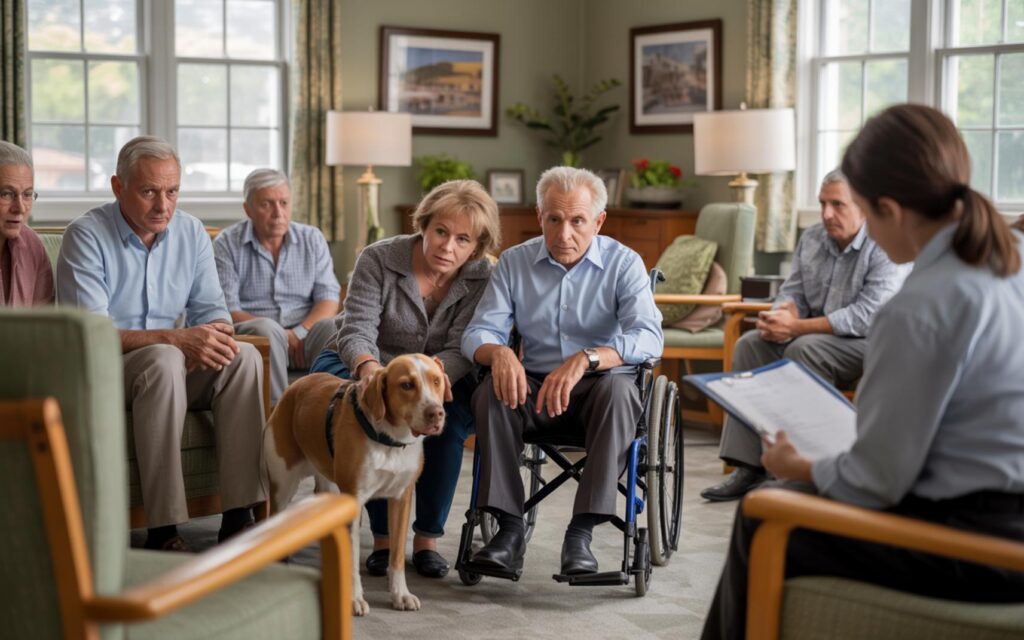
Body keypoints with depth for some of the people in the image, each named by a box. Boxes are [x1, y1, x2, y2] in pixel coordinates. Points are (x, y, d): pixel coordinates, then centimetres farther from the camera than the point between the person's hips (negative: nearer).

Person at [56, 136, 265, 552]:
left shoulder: (191, 232, 6)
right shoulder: (86, 235, -11)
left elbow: (211, 310, 6)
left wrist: (216, 337, -21)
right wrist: (175, 338, -31)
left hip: (172, 364, 5)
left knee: (244, 357, -22)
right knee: (163, 360, -37)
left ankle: (240, 517, -25)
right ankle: (163, 531, -37)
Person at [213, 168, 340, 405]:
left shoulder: (312, 239, 13)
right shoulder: (227, 244, 4)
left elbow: (329, 299, 6)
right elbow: (227, 311, -5)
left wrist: (299, 333, -15)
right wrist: (282, 336, -17)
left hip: (304, 334, 2)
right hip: (249, 331, -2)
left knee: (334, 327, -30)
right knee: (267, 330, -37)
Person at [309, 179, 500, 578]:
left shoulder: (481, 278, -11)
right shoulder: (378, 260, -15)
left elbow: (461, 350, -20)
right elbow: (356, 331, -23)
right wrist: (368, 366, -47)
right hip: (365, 366, -1)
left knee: (449, 417, -32)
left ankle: (427, 538, -19)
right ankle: (383, 536, -23)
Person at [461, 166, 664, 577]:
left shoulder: (624, 263, -6)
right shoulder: (515, 262, 3)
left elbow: (648, 337, -21)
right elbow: (479, 332, -1)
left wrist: (585, 359, -39)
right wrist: (499, 352, -28)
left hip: (598, 387, -2)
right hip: (534, 386, 3)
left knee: (617, 387, -35)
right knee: (491, 391, -28)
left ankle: (581, 531, -33)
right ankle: (509, 529, -25)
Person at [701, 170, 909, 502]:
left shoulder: (886, 248, -17)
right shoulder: (811, 239, 7)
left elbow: (867, 317, -26)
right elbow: (793, 292, 10)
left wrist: (796, 327, -27)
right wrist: (782, 315, -17)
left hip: (871, 342, -8)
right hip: (816, 334, 8)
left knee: (803, 349, -32)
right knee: (750, 344, -12)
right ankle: (747, 466, -17)